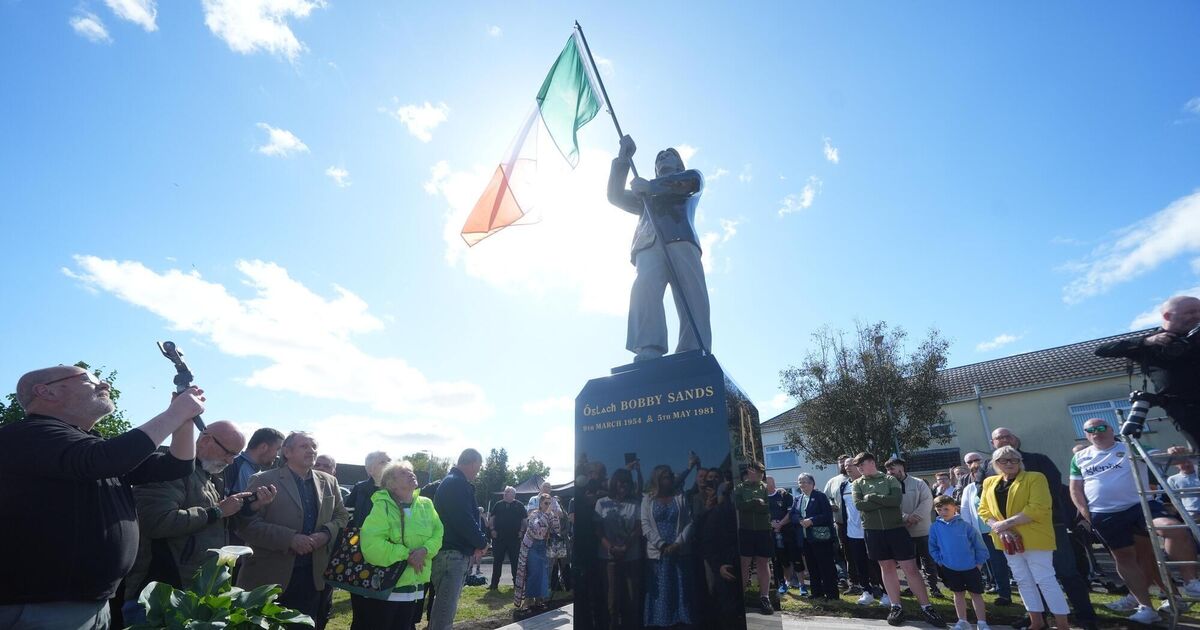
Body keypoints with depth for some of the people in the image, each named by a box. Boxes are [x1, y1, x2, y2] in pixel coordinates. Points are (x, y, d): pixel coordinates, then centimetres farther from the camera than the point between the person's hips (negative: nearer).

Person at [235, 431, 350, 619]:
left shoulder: (329, 482, 8)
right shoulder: (264, 481, -7)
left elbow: (342, 516, 11)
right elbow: (247, 524, -13)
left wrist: (326, 533, -10)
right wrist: (290, 538, -22)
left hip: (312, 576, 4)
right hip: (269, 576, -4)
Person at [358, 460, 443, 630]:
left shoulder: (426, 505, 3)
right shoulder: (382, 506, -15)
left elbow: (438, 533, 2)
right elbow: (371, 544, -24)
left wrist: (425, 550, -18)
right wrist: (406, 555, -22)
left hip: (416, 585, 5)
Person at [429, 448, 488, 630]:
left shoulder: (453, 482, 17)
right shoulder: (456, 483, -17)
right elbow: (464, 520, -23)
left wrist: (476, 544, 4)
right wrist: (481, 542, -8)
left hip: (455, 552, 11)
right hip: (451, 553, -11)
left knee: (445, 606, 20)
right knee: (445, 609, -6)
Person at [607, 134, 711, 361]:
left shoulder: (692, 176, 34)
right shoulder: (646, 194, 43)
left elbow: (693, 181, 8)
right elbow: (615, 196, 31)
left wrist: (651, 186, 1)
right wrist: (623, 159, 25)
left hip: (682, 241, -1)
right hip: (649, 246, 1)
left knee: (693, 298, -23)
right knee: (645, 288, -30)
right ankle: (648, 352, -46)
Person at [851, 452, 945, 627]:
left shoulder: (890, 479, 0)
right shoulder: (858, 484, 5)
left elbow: (896, 499, -16)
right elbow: (858, 505, -10)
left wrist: (872, 497, -13)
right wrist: (885, 501, -12)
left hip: (896, 528, -2)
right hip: (873, 531, 2)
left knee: (911, 568, 1)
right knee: (886, 567, 11)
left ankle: (926, 607, 12)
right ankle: (896, 607, 20)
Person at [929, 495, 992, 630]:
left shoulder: (965, 525, -13)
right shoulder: (935, 527, -8)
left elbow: (979, 545, -4)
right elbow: (933, 548, 5)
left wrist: (979, 562, -2)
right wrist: (940, 561, 0)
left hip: (971, 567, -2)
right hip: (950, 568, 2)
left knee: (976, 594, 9)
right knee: (958, 594, 14)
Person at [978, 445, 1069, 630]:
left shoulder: (1035, 478, -6)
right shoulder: (989, 483, 11)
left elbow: (1038, 509, -17)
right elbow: (983, 510, 9)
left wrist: (1007, 522, -19)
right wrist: (998, 527, -10)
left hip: (1034, 538, -5)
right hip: (1007, 540, 6)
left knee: (1045, 580, -3)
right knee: (1023, 581, 13)